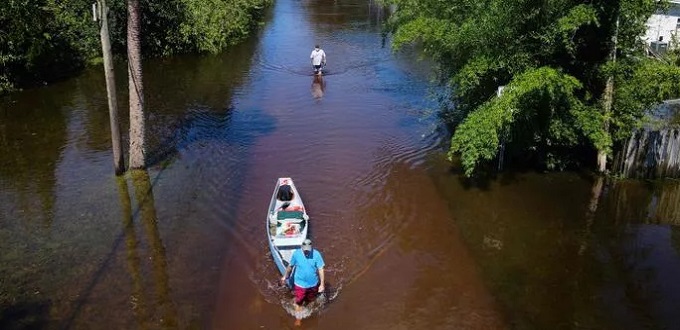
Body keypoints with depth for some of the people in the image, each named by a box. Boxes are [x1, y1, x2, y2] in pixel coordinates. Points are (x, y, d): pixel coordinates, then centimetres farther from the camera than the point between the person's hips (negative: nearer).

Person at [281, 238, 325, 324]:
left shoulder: (316, 254, -22)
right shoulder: (296, 254, -20)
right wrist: (285, 276, 12)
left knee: (310, 301, 26)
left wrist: (322, 284, -16)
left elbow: (320, 269, -16)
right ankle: (297, 318, 34)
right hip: (300, 284, -1)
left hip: (313, 284, 1)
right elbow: (290, 266, -2)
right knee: (299, 302, 11)